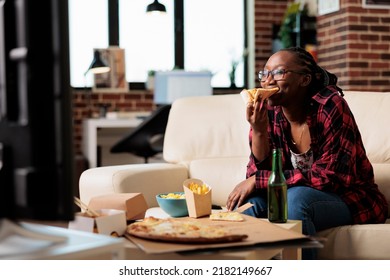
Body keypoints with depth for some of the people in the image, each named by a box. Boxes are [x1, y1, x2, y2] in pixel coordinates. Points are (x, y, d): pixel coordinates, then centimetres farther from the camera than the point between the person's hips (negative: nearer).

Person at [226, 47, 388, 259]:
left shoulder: (330, 106, -20)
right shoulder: (266, 112, -6)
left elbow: (329, 178, -24)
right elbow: (257, 174, -8)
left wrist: (257, 180, -24)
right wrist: (258, 131, -25)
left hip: (350, 199, -4)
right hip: (300, 195, 4)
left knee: (296, 198, -31)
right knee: (252, 200, -21)